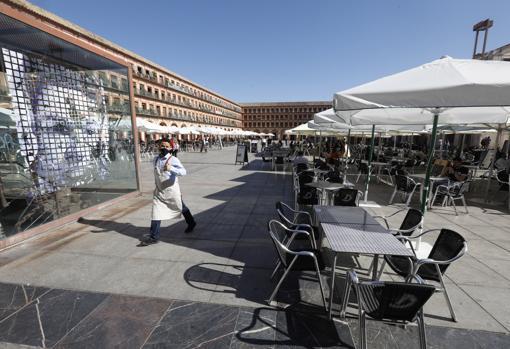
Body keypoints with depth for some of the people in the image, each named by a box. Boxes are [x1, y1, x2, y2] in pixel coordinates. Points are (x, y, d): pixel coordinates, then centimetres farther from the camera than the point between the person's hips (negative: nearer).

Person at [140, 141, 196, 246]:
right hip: (159, 191, 5)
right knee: (156, 212, 1)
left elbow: (183, 172, -29)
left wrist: (171, 168, -44)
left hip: (171, 190, -5)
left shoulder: (173, 160, -16)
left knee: (181, 208, 14)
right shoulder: (156, 159, 4)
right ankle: (153, 237, 11)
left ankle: (191, 223, 39)